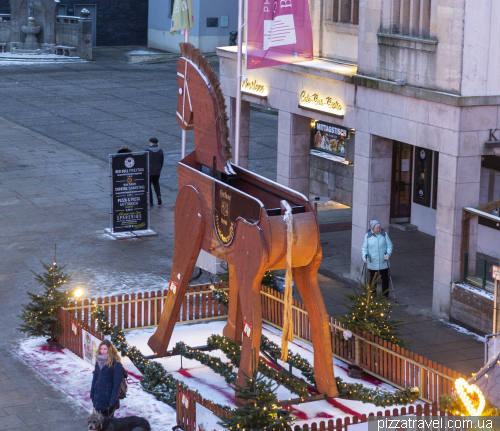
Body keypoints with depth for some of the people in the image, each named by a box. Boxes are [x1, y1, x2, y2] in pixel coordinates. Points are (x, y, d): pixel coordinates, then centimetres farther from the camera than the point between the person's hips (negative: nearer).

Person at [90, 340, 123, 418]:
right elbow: (95, 379, 13)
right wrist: (92, 394, 10)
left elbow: (116, 383, -14)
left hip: (108, 397, -6)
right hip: (98, 397, 6)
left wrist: (113, 400, -17)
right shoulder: (98, 362, 6)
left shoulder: (116, 364, -13)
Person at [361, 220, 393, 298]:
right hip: (372, 262, 0)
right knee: (372, 279, 8)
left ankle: (385, 295, 24)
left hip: (383, 261, 1)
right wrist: (364, 256, -16)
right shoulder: (368, 235, -4)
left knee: (385, 278, 8)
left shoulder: (384, 234, -3)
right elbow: (364, 247, 1)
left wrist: (388, 253, -16)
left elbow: (390, 245, 1)